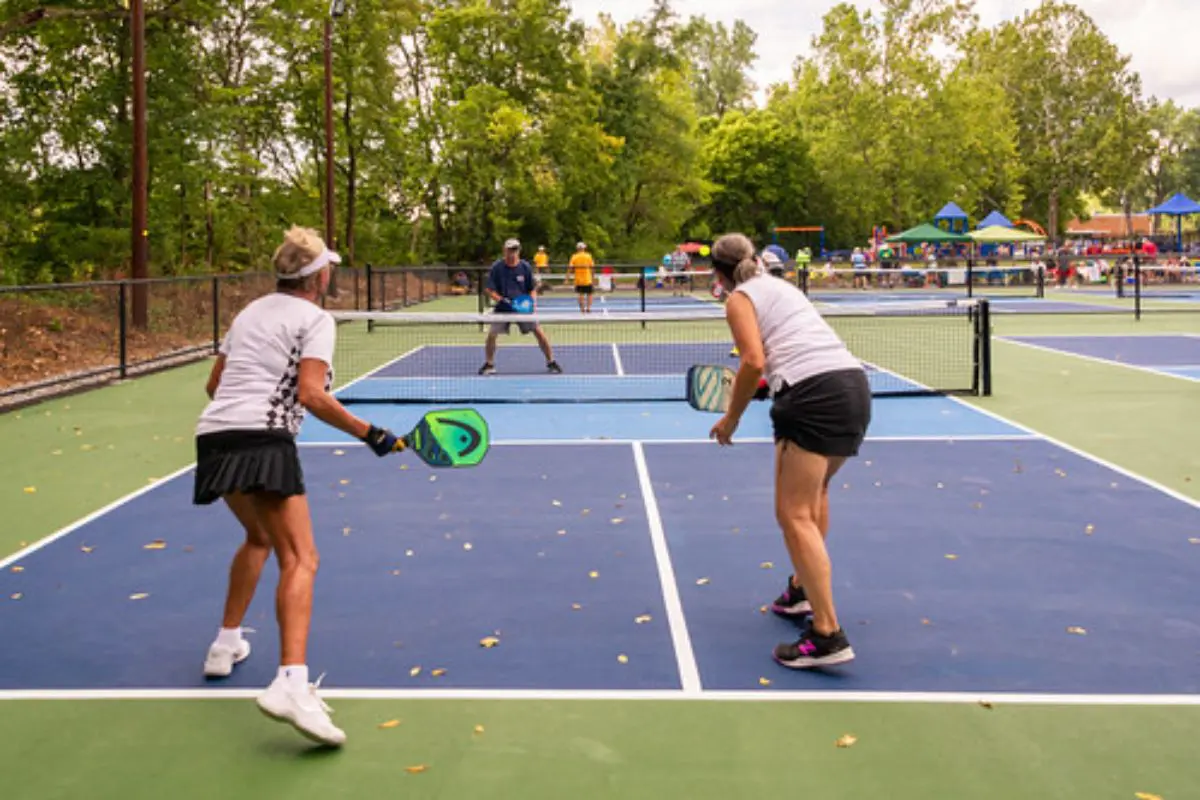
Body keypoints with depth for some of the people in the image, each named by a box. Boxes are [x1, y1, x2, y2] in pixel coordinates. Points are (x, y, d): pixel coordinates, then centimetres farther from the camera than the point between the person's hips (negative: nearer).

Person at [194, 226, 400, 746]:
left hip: (214, 436, 8)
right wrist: (369, 434, -9)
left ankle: (226, 644, 37)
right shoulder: (315, 319, 1)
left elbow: (215, 384, 25)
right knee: (299, 560, -15)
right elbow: (311, 395, -13)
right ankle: (291, 684, -33)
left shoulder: (251, 311, 22)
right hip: (263, 441, -8)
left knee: (260, 537, 31)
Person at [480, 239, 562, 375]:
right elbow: (490, 290, -6)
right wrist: (501, 299, -22)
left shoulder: (525, 267, -4)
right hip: (503, 308, 0)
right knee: (491, 334, -12)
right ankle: (489, 364, 10)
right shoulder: (497, 268, -8)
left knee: (538, 331, -10)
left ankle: (551, 362, 5)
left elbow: (532, 290, 5)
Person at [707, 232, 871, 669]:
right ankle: (803, 589, 40)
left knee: (795, 515, -6)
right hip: (855, 383, 9)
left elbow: (754, 361, -9)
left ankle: (828, 636, -11)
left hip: (813, 394, -9)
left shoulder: (741, 298, 4)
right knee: (815, 492, 27)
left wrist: (731, 418, 1)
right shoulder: (783, 286, 27)